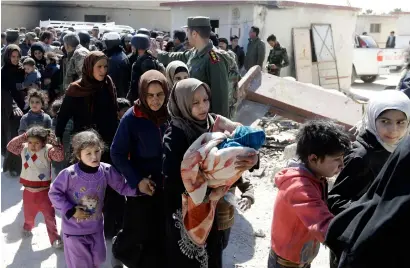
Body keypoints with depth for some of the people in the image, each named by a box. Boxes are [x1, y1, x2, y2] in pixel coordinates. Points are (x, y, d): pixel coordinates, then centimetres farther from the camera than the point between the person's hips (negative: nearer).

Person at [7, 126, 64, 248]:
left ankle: (54, 238, 17)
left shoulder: (47, 150, -17)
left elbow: (60, 156, -30)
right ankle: (27, 227, 56)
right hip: (28, 191, 4)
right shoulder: (23, 148, -3)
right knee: (28, 214, 25)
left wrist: (53, 142, -37)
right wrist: (23, 136, -15)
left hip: (43, 191, -4)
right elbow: (10, 146, -5)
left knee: (49, 216, 6)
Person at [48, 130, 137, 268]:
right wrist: (70, 211, -17)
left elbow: (123, 187, -5)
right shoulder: (69, 174, -23)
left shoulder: (106, 170, -14)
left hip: (96, 227, 4)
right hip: (74, 230, -3)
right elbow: (54, 193, -12)